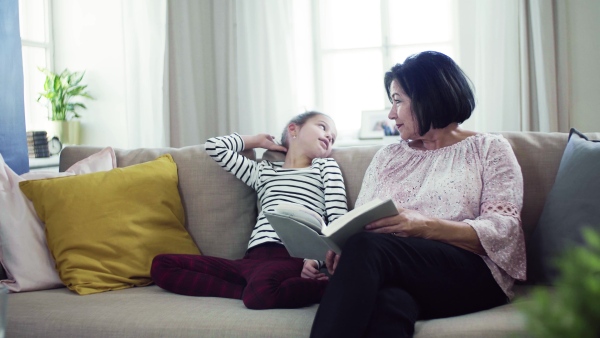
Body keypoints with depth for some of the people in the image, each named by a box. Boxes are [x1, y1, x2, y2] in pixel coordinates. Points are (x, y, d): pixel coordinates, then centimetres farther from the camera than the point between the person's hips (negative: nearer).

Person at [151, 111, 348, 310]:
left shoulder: (326, 165, 20)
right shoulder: (263, 171, 30)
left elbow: (338, 219, 6)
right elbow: (214, 147, 32)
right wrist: (257, 140, 39)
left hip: (293, 257, -6)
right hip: (254, 258, 6)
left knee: (260, 292, -42)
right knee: (162, 265, -10)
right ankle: (250, 290, -22)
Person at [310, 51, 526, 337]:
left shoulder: (489, 149, 12)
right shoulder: (387, 156, 25)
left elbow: (504, 230, -2)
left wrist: (424, 225, -17)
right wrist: (340, 247, -10)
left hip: (475, 276, -2)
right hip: (397, 276, 3)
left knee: (367, 248, -33)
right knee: (389, 302, -38)